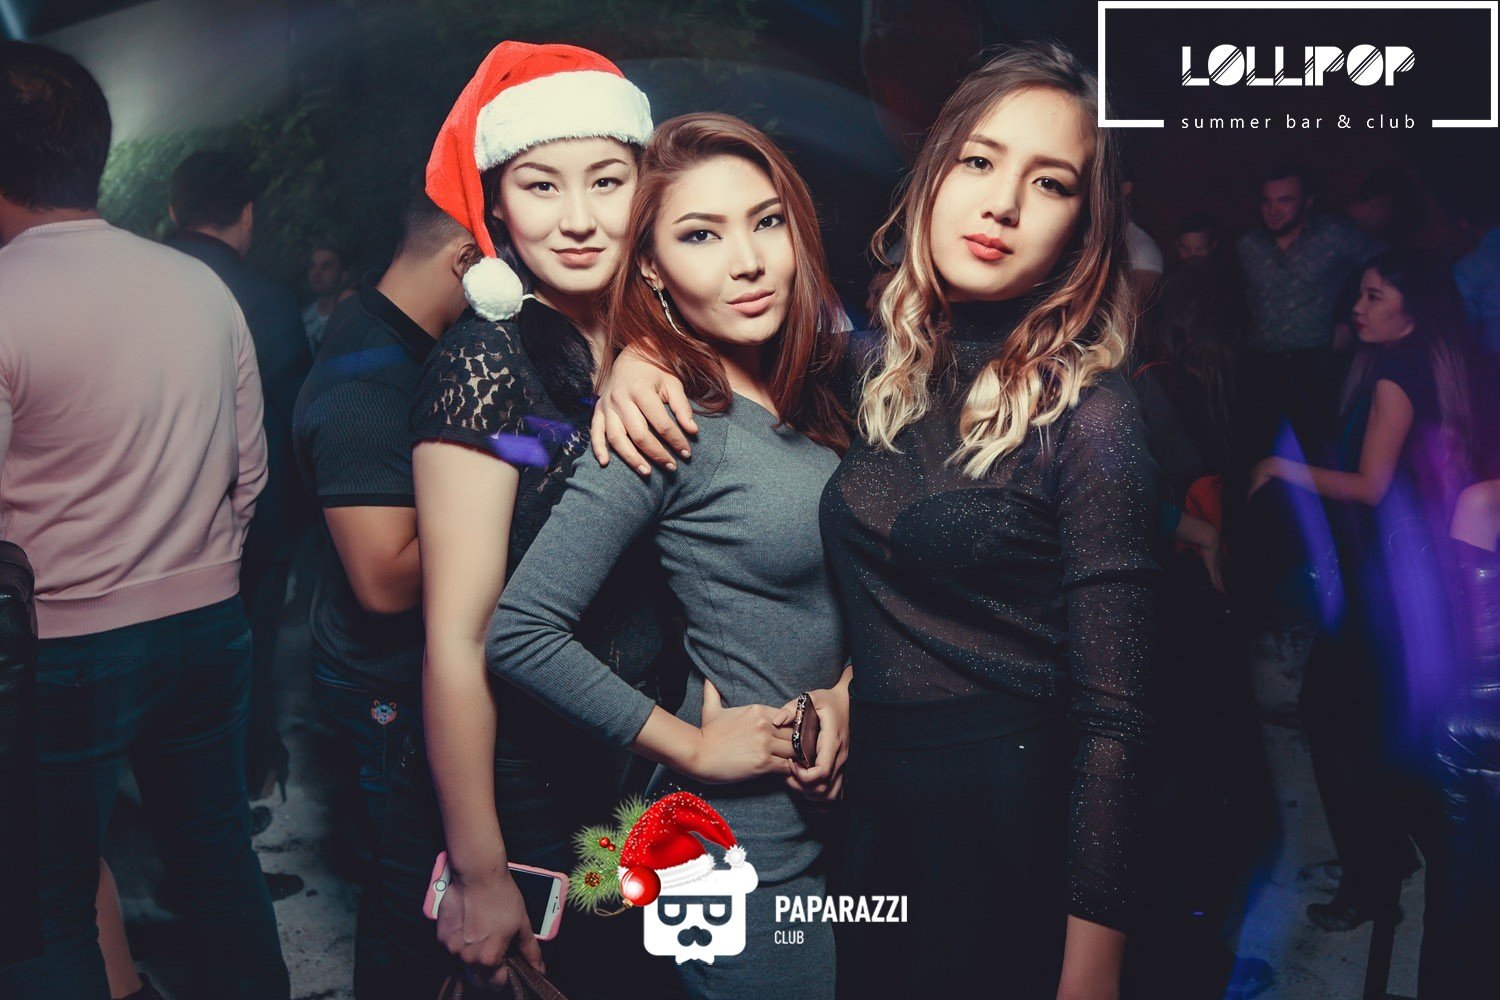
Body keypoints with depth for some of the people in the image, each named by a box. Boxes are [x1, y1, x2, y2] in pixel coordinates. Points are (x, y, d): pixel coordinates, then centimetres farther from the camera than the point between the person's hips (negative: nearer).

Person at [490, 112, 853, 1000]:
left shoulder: (816, 393, 1)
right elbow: (518, 632, -23)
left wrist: (848, 687, -7)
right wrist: (690, 748, -16)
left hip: (840, 808, 7)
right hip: (743, 830, -7)